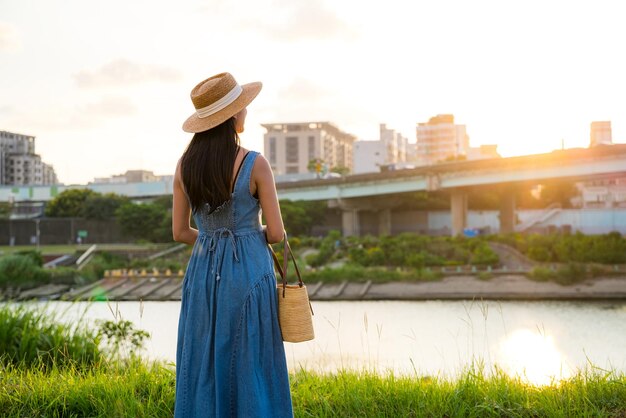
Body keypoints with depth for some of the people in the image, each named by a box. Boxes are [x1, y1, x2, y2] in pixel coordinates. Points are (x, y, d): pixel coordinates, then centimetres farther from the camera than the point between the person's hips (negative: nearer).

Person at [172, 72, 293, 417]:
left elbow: (179, 232, 6)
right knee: (252, 374, 5)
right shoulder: (256, 164, -11)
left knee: (203, 374, 12)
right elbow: (276, 233, -7)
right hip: (248, 275, -4)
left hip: (202, 274, 4)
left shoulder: (185, 165, 1)